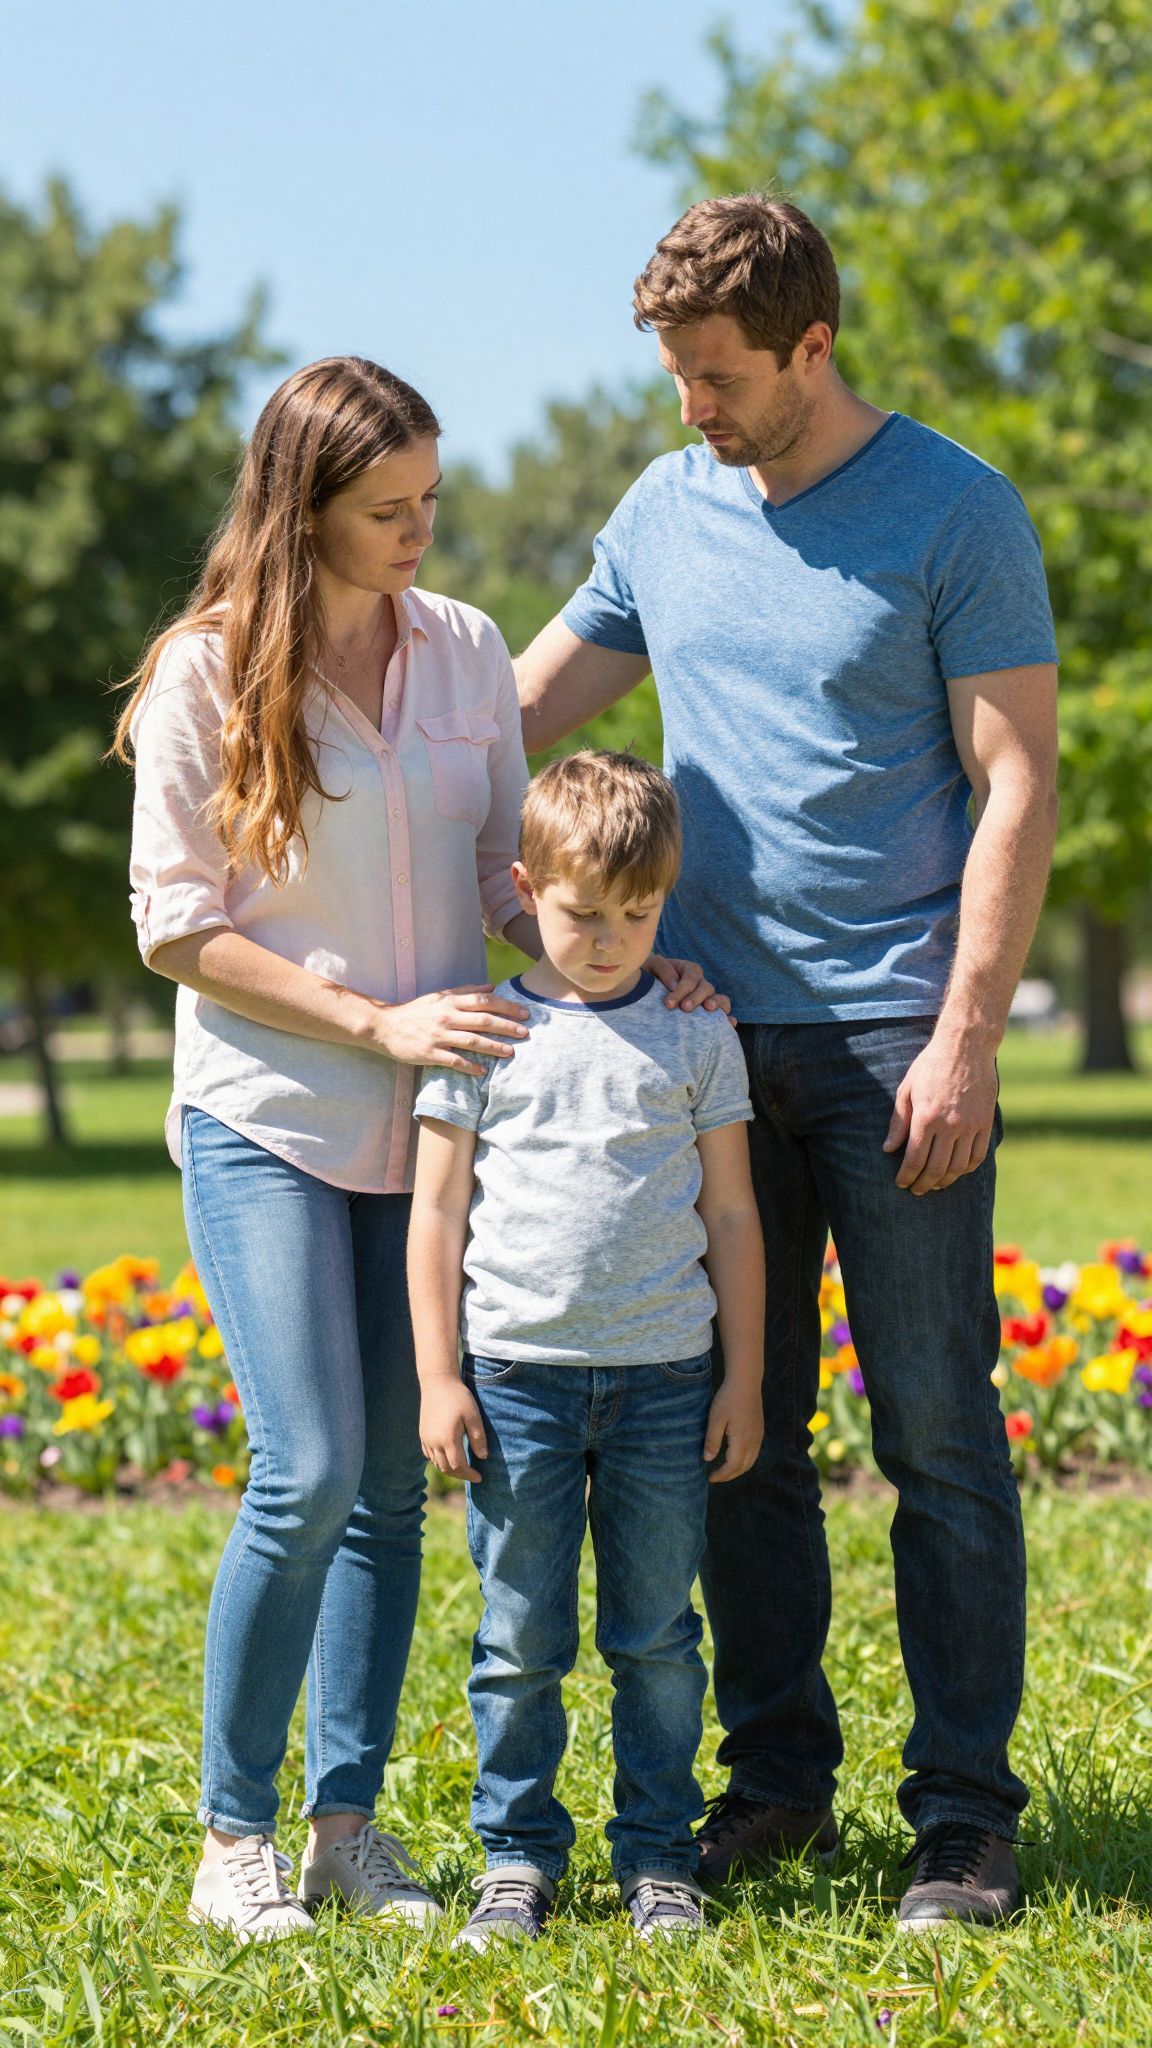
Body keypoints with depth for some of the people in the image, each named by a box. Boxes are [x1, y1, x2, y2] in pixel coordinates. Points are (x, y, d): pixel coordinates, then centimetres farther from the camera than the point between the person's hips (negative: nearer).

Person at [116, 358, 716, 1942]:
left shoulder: (465, 652, 5)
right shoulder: (206, 676, -8)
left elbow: (506, 868, 12)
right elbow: (177, 926, -7)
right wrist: (377, 1022, -15)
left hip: (430, 1124, 4)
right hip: (267, 1119, -4)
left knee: (394, 1482, 5)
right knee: (308, 1471, -12)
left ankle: (348, 1822, 14)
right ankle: (233, 1830, 2)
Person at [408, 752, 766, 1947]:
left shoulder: (695, 1036, 6)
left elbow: (731, 1216, 10)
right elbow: (436, 1213, 5)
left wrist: (743, 1380, 7)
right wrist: (438, 1378, -1)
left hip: (662, 1376, 1)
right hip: (516, 1375, -1)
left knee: (656, 1634, 5)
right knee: (521, 1639, 2)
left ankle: (658, 1855, 16)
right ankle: (517, 1856, 12)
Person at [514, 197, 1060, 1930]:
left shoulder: (955, 514, -5)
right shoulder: (667, 510, 11)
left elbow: (1016, 785, -7)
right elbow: (520, 713, 20)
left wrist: (966, 1037, -14)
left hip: (896, 1037, -5)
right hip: (713, 1029, 5)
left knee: (938, 1436, -2)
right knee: (740, 1434, 8)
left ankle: (965, 1811, 5)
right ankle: (777, 1774, 19)